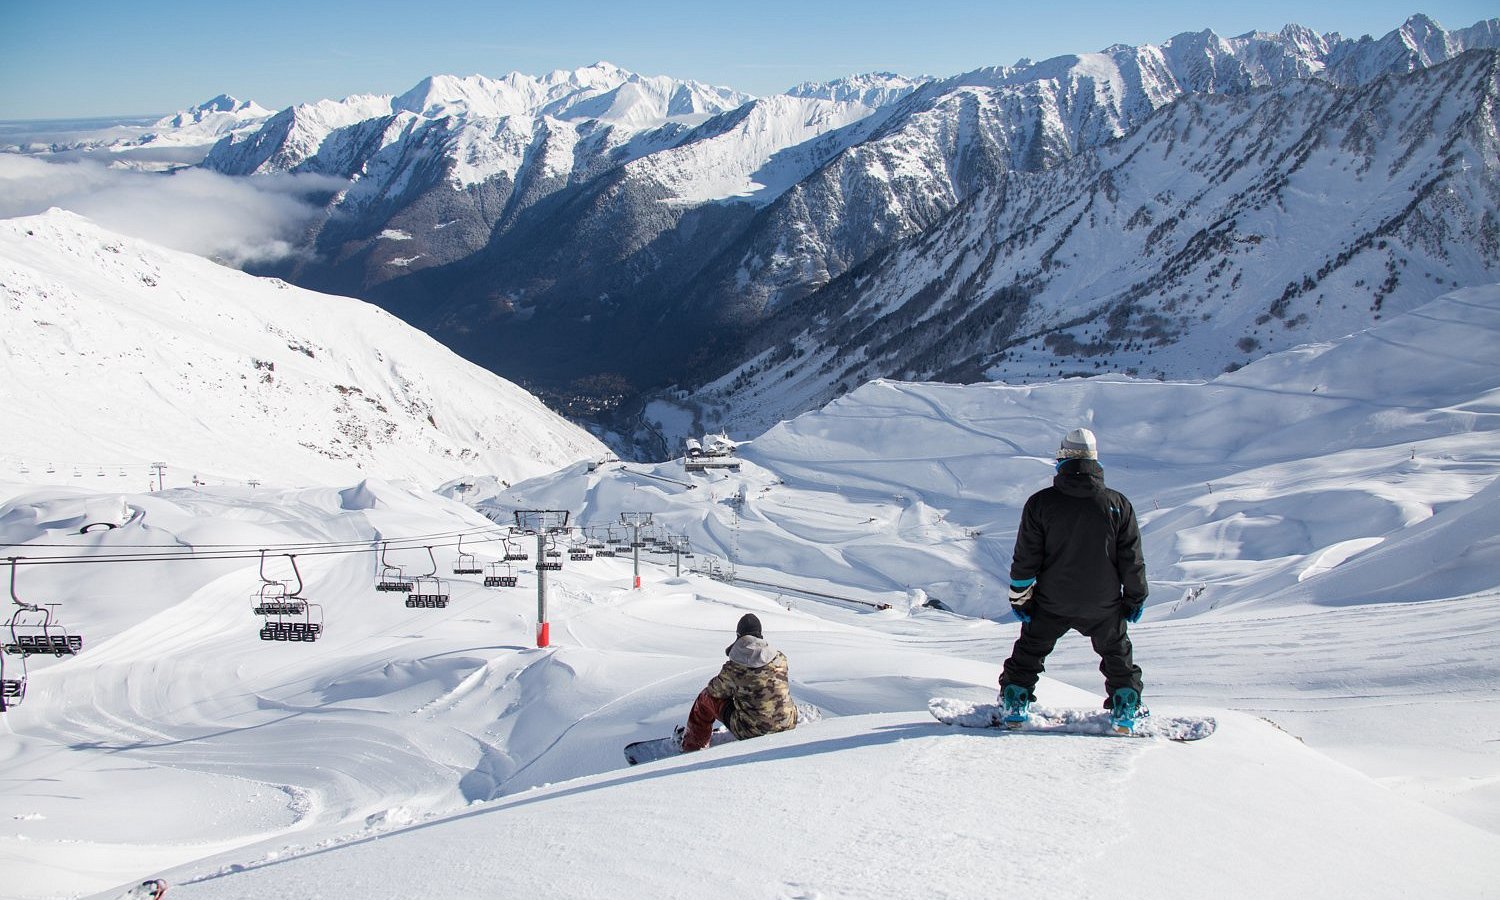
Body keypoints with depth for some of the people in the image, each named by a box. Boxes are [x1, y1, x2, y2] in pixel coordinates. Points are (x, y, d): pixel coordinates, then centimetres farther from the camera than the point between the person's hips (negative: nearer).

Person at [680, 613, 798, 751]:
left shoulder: (732, 669, -16)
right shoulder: (780, 659, -7)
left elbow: (715, 691, 2)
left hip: (752, 732, -3)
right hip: (788, 725, 3)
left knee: (706, 697, 18)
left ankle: (692, 747, 35)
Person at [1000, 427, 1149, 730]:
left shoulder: (1041, 503, -12)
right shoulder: (1118, 504, -8)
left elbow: (1025, 559, -8)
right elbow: (1132, 560, -2)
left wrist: (1019, 598, 4)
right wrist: (1135, 598, 11)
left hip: (1051, 603, -1)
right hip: (1103, 605, 1)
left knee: (1029, 651, 18)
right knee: (1117, 654, 22)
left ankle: (1014, 704, 20)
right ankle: (1126, 711, 25)